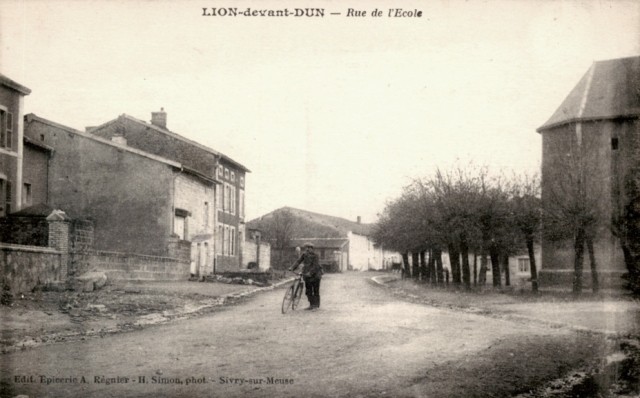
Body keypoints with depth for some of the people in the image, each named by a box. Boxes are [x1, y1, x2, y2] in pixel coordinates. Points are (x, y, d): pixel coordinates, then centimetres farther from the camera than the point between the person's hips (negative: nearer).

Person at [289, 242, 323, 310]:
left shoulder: (315, 256, -12)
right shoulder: (304, 255, 3)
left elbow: (315, 266, -21)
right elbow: (298, 261, -6)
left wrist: (310, 273, -32)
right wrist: (292, 268, -20)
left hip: (315, 275, -5)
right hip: (307, 276, 5)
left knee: (315, 291, 1)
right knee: (308, 291, 6)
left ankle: (316, 305, 9)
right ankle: (311, 304, 16)